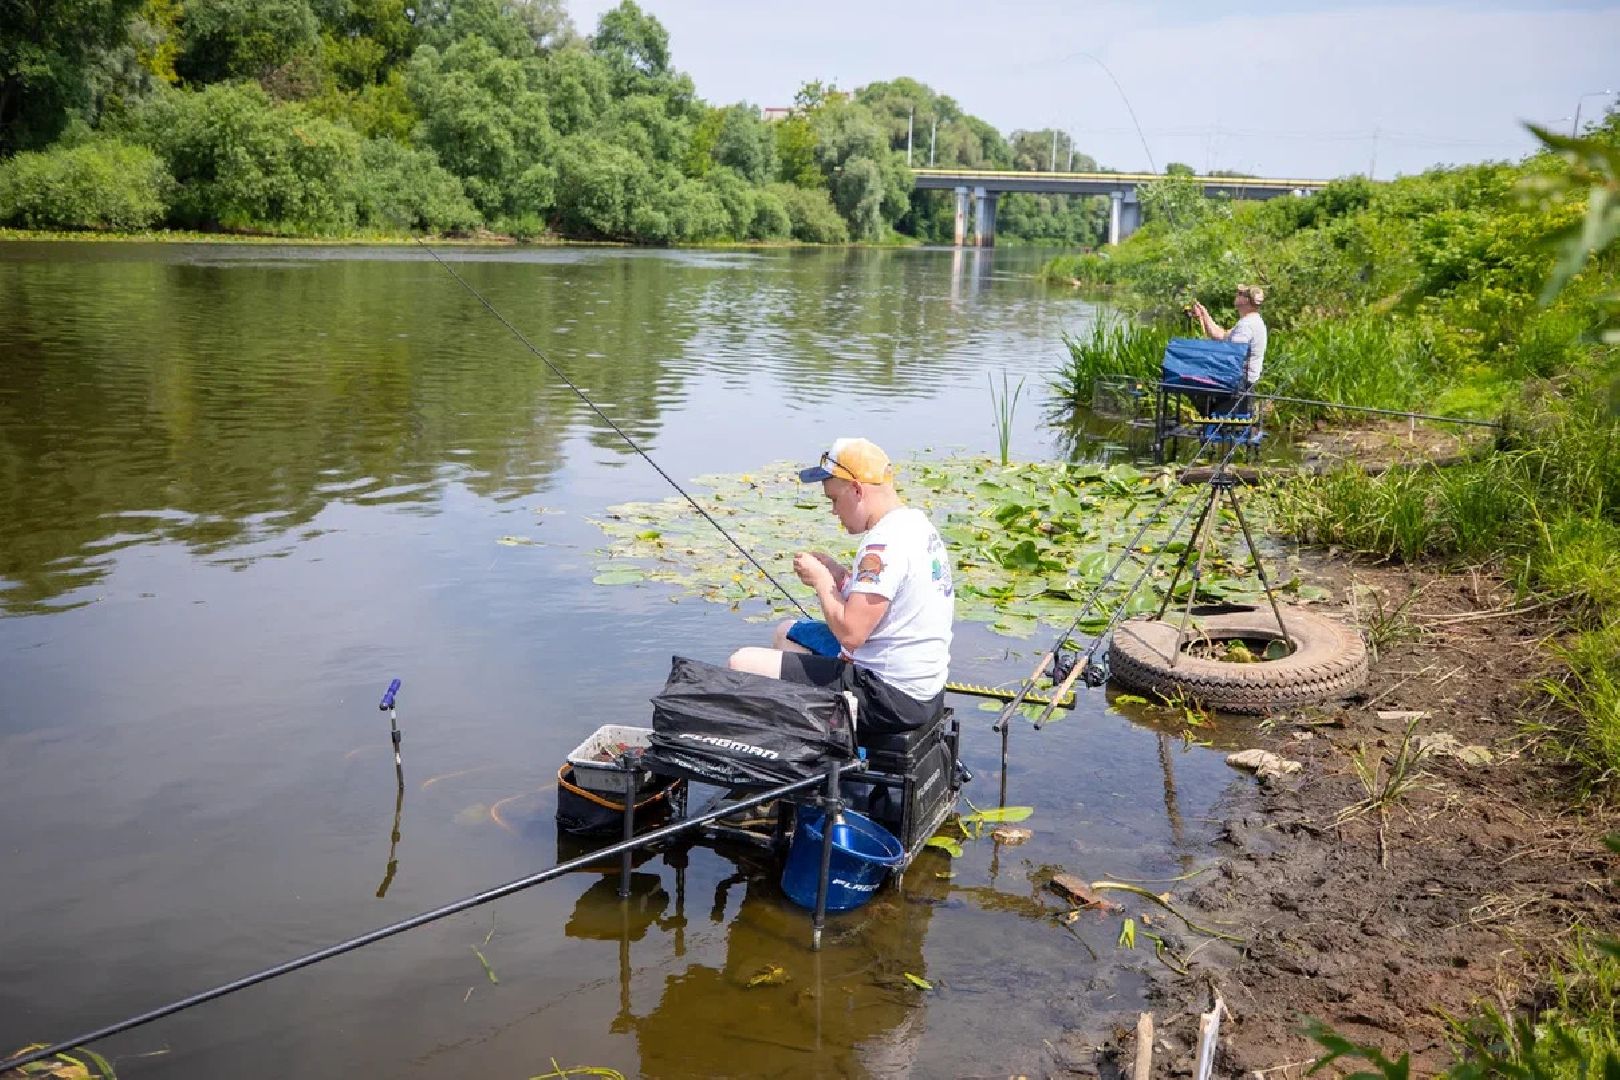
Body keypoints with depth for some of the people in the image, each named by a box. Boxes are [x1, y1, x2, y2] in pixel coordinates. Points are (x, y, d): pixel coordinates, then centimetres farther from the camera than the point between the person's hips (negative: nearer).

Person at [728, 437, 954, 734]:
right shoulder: (919, 525, 9)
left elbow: (850, 632, -27)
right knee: (787, 632, 26)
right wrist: (838, 575, 4)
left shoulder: (884, 545, -23)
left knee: (744, 664, -10)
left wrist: (821, 579, -11)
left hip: (892, 698, -11)